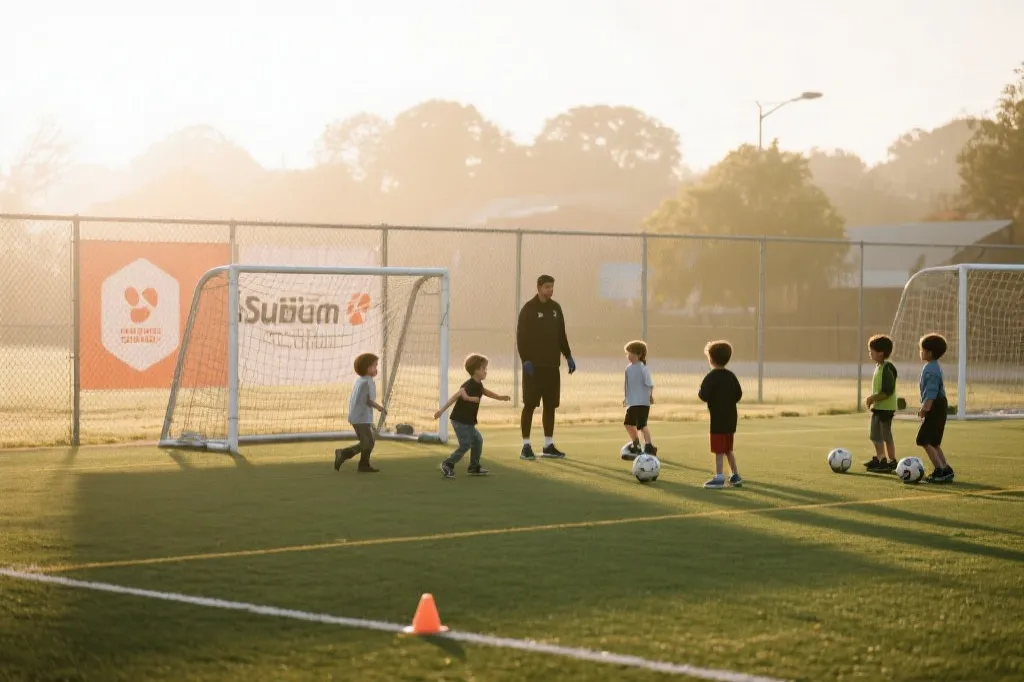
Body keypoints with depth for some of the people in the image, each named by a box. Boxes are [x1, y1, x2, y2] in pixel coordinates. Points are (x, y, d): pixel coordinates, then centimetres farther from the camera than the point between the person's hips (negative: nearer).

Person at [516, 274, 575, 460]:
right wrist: (526, 360, -18)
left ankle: (548, 446, 14)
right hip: (534, 366, -6)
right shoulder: (529, 309, -7)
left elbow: (561, 335, 18)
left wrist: (568, 356, 11)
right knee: (530, 404, -5)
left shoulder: (555, 308, 11)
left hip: (552, 366, 6)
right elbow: (521, 337, -11)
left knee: (550, 405, 8)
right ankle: (526, 446, -3)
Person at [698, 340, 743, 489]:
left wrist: (700, 392, 2)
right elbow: (739, 395, 9)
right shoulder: (731, 376, 7)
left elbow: (704, 396, -19)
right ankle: (736, 476, 20)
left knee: (718, 450, -3)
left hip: (717, 419, -7)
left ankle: (719, 478, -2)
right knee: (728, 449, 18)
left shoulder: (711, 377, -13)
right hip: (731, 417, 7)